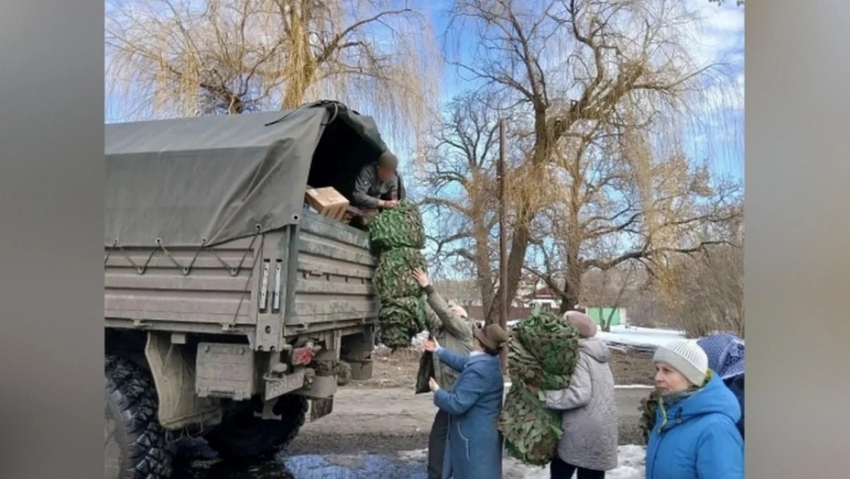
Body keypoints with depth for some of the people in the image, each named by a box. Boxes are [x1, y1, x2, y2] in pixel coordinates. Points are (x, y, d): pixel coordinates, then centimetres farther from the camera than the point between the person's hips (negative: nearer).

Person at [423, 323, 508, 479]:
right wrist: (439, 351, 26)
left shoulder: (477, 370, -31)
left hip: (475, 437, -10)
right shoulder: (489, 362, 1)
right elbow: (464, 362, 18)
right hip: (482, 434, 10)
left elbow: (457, 404, -30)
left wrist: (437, 392, -12)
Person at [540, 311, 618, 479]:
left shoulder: (578, 356, -15)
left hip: (582, 433, -7)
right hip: (602, 432, 7)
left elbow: (580, 394, -25)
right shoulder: (597, 355, 12)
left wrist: (548, 394, -21)